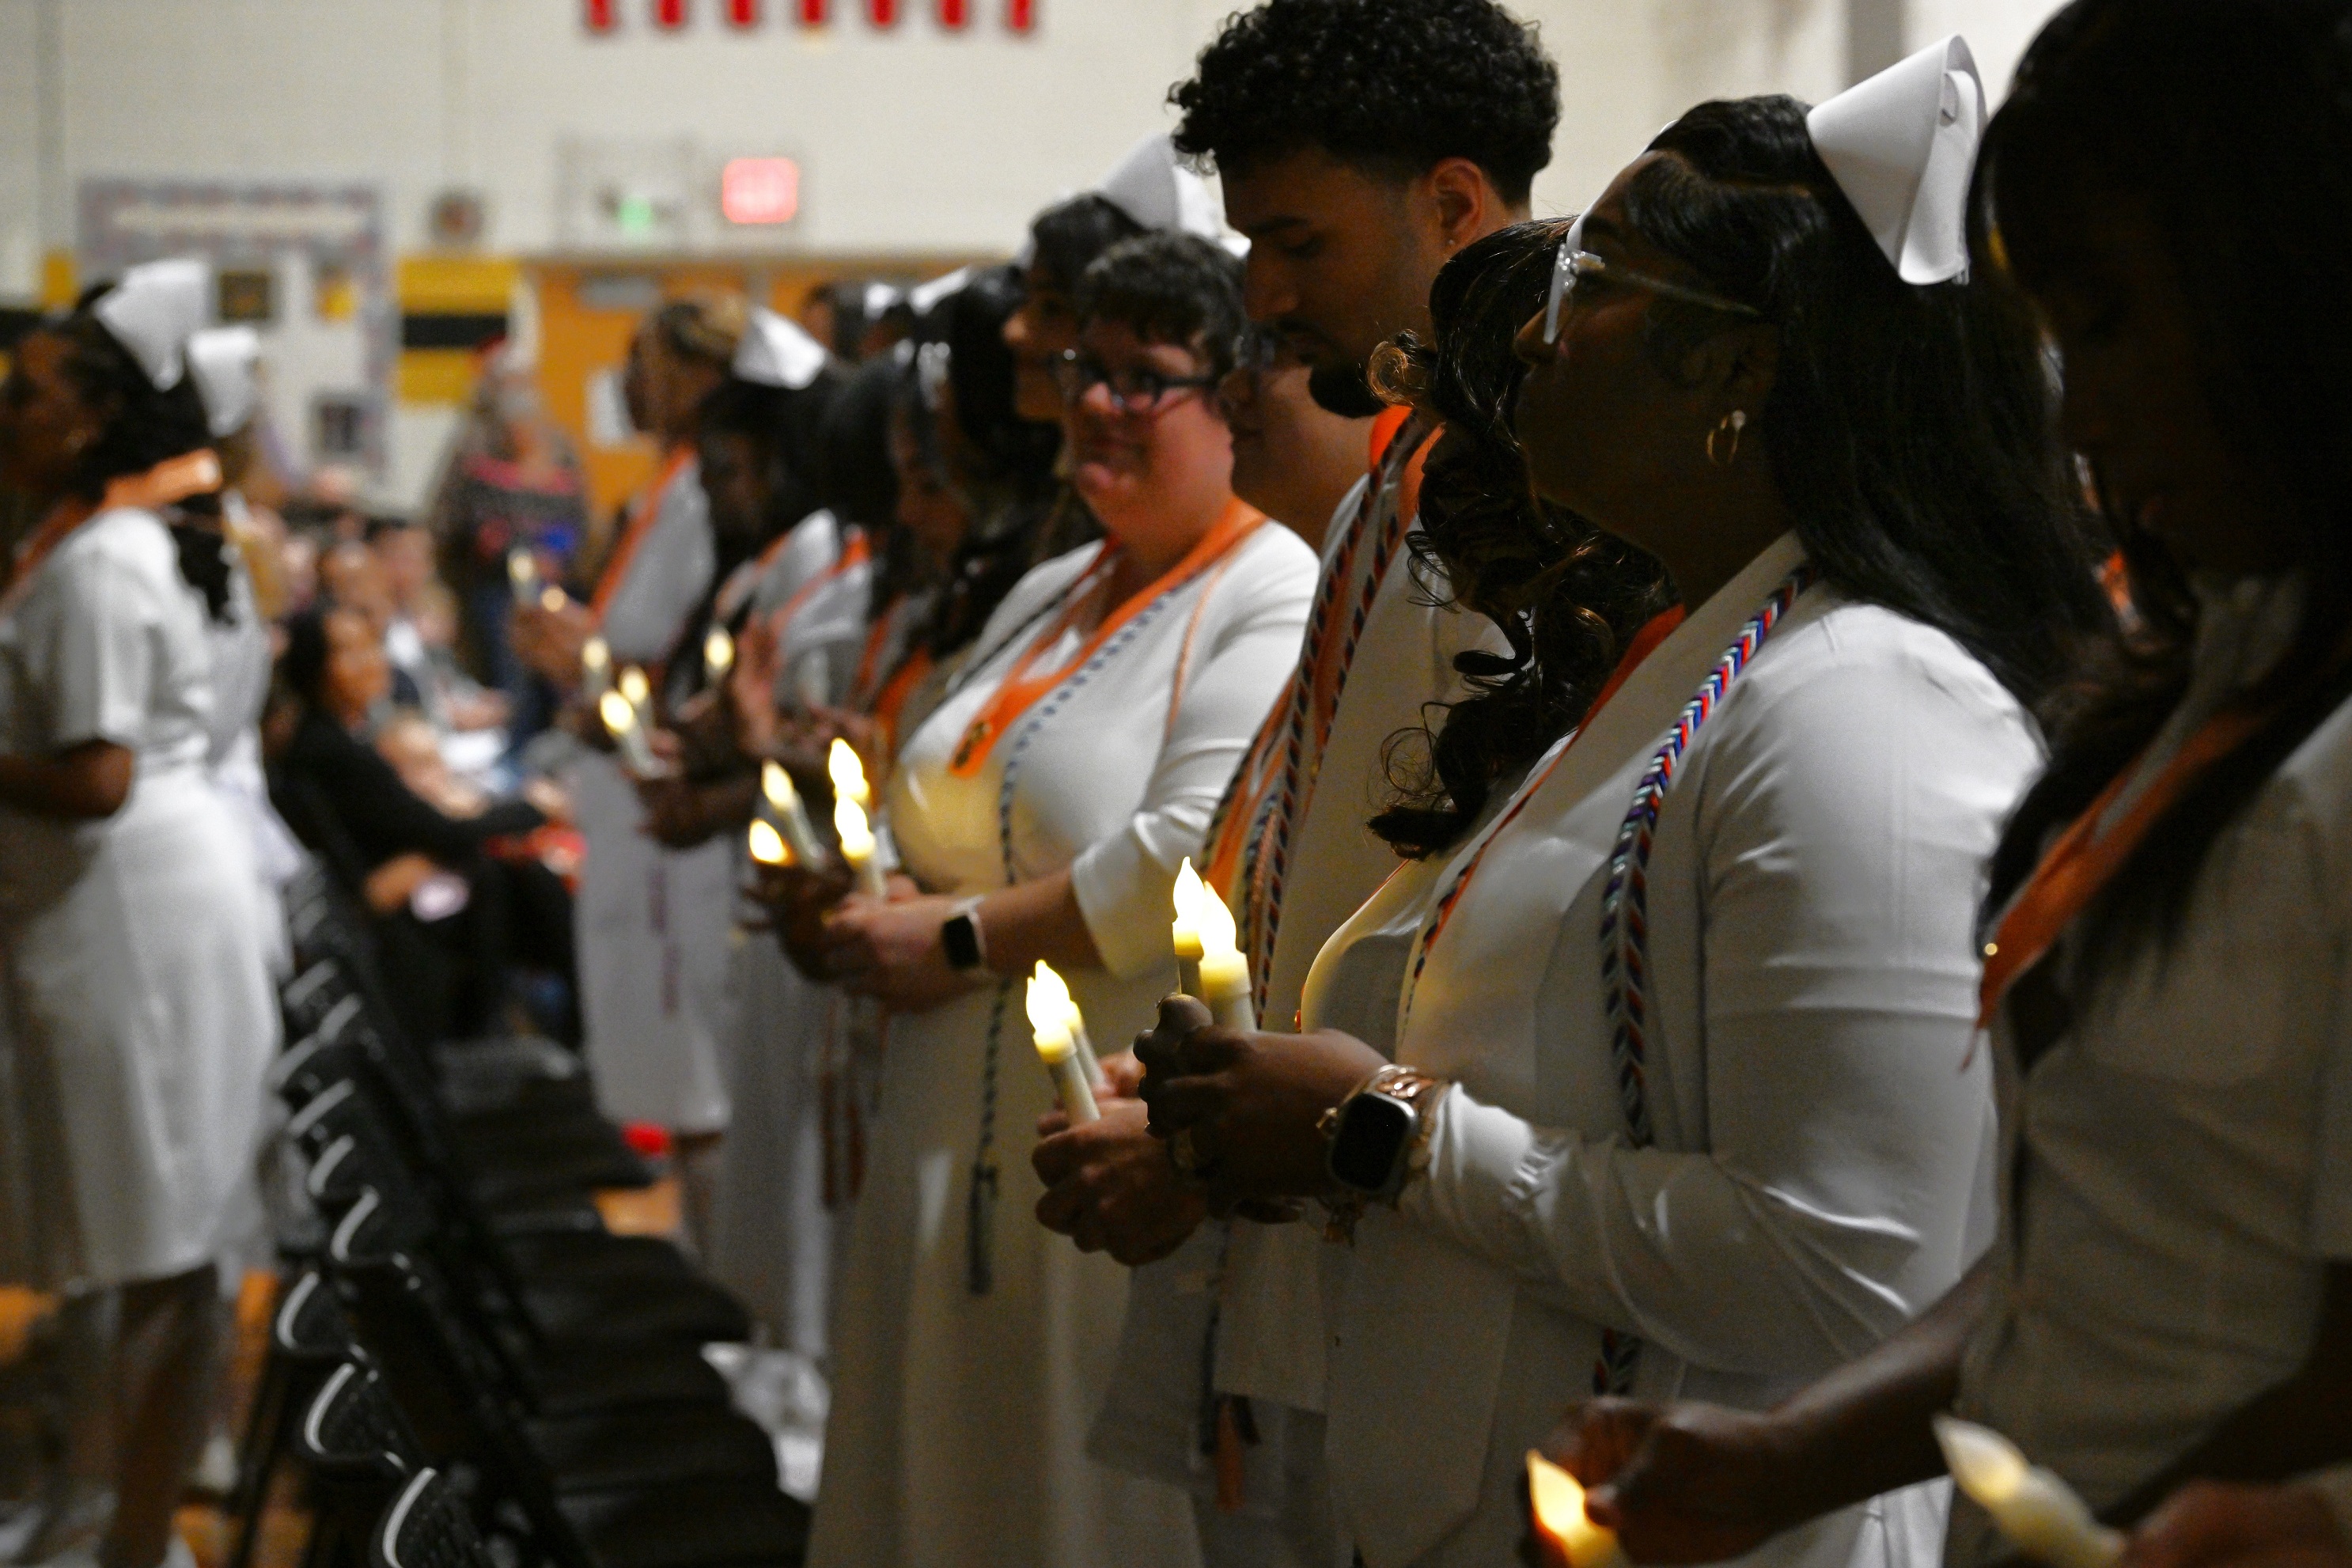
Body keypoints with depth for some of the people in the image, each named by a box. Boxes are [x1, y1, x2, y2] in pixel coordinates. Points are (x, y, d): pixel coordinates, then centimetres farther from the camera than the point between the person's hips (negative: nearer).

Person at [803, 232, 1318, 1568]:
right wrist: (879, 914, 3)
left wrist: (960, 940, -13)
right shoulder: (1046, 600, 17)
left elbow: (1194, 863, -23)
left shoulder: (1279, 603, -11)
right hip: (959, 1151, 8)